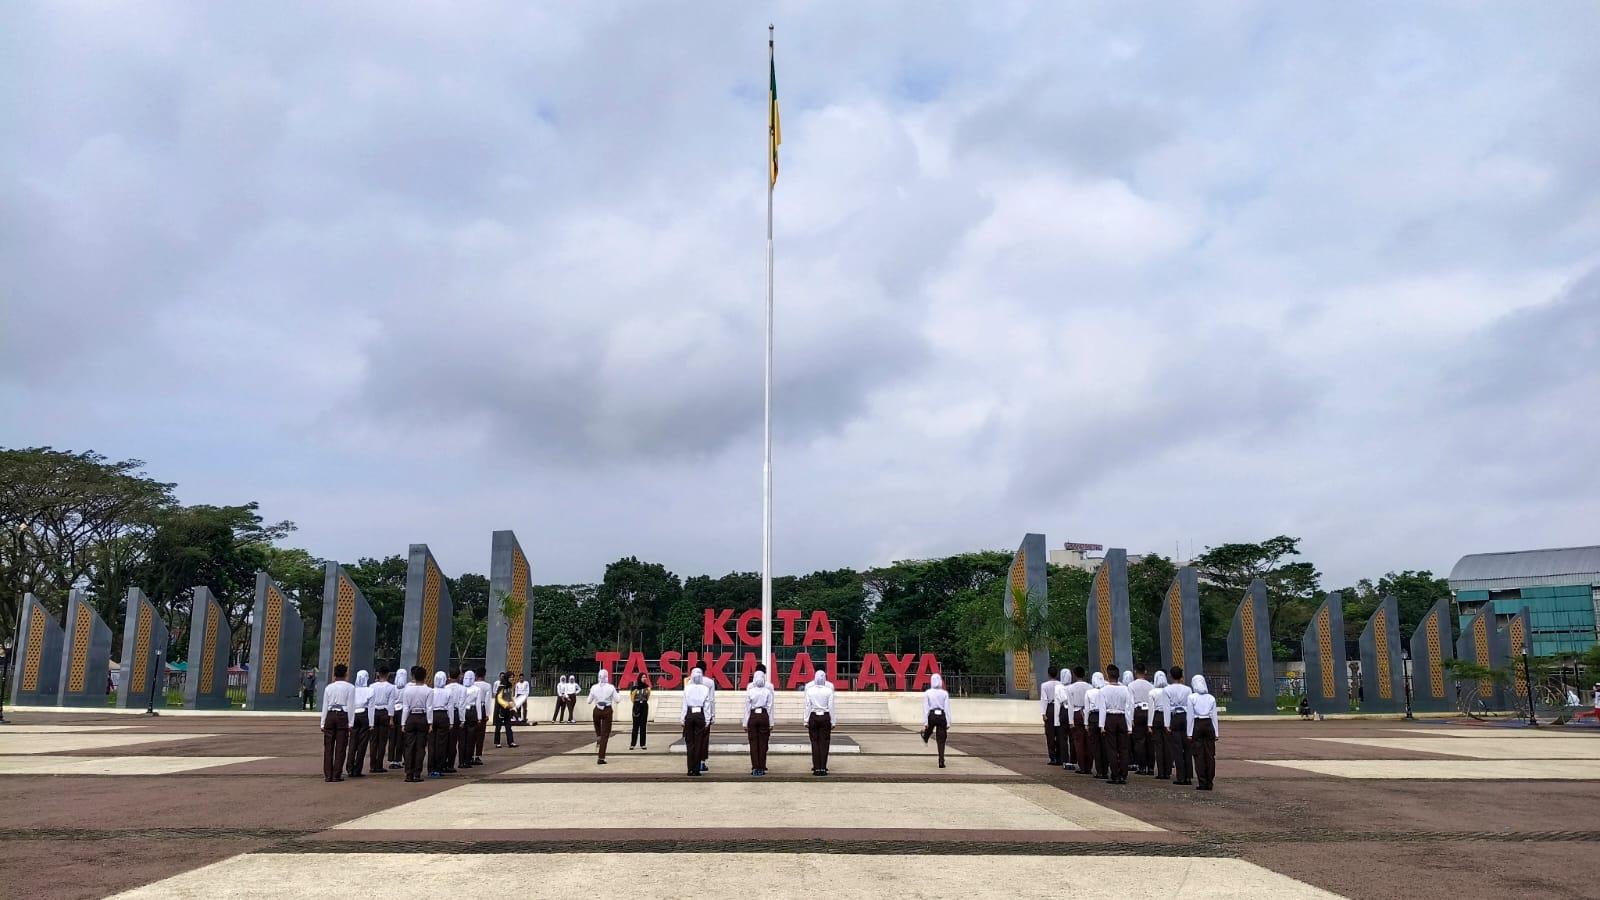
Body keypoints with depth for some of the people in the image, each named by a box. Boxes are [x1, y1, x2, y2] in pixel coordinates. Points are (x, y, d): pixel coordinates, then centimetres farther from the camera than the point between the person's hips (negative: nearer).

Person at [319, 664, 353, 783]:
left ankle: (327, 775, 7)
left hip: (330, 715, 3)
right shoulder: (350, 687, -2)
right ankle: (337, 775, 2)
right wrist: (350, 723, -2)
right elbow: (350, 706, -5)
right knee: (340, 747, 2)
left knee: (328, 747, 7)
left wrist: (323, 723, 12)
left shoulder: (328, 687, 6)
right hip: (343, 716, -3)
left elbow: (325, 706, 7)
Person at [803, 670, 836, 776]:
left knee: (815, 743, 3)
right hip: (825, 717, 0)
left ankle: (817, 768, 2)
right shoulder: (829, 690, -4)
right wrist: (832, 722, 5)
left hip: (813, 717, 0)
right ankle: (823, 768, 3)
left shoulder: (809, 690, -3)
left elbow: (807, 706, -1)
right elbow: (831, 707, -2)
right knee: (824, 743, 4)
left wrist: (806, 721, 5)